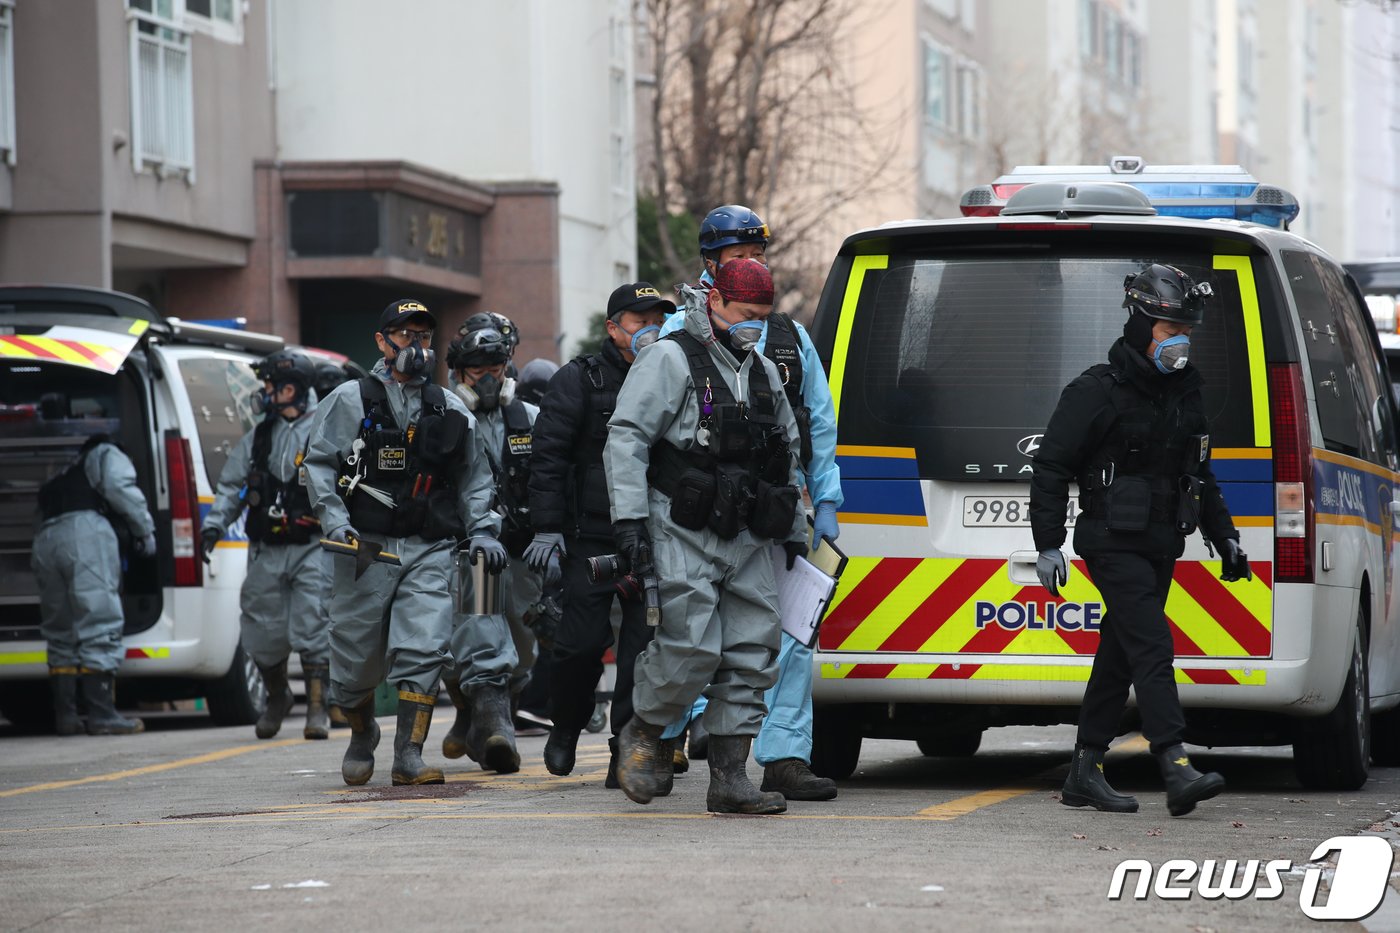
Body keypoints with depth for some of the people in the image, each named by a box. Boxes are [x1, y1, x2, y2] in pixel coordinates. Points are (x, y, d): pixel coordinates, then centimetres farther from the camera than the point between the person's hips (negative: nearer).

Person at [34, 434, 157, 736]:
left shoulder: (66, 476, 39)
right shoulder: (108, 455, 19)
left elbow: (46, 503, 26)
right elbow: (119, 488, 0)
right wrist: (145, 530, 6)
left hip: (45, 539, 6)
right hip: (84, 530, -6)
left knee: (60, 633, 12)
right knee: (99, 628, -7)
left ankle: (65, 716, 9)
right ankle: (102, 715, -13)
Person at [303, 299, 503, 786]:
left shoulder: (451, 411, 13)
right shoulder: (351, 400, 3)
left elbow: (474, 479, 20)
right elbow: (318, 463, 2)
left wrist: (481, 531, 8)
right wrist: (335, 520, -10)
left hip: (429, 550, 2)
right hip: (365, 546, -2)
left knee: (424, 650, -14)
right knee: (356, 655, 4)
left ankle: (409, 755, -11)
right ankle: (362, 737, 31)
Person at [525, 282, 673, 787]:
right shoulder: (579, 380, 1)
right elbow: (548, 457, -3)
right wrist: (548, 527, -10)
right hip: (592, 540, -3)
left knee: (645, 647, -3)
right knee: (583, 641, -4)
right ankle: (566, 727, 21)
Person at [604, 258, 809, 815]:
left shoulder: (764, 373, 21)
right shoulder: (672, 360, -2)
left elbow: (789, 454, 32)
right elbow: (626, 438, -9)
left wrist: (794, 531, 29)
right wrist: (630, 518, -17)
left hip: (748, 542, 7)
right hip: (685, 537, -7)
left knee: (752, 655, 0)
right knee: (692, 650, -15)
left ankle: (729, 779, 4)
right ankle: (640, 736, 10)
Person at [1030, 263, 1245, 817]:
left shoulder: (1185, 396, 13)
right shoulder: (1099, 391, -10)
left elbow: (1199, 476, 25)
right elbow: (1050, 466, -9)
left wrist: (1224, 537, 20)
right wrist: (1048, 544, -14)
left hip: (1160, 549, 8)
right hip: (1114, 543, -8)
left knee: (1120, 657, 10)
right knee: (1152, 648, -18)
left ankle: (1084, 776, 15)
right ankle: (1177, 770, -27)